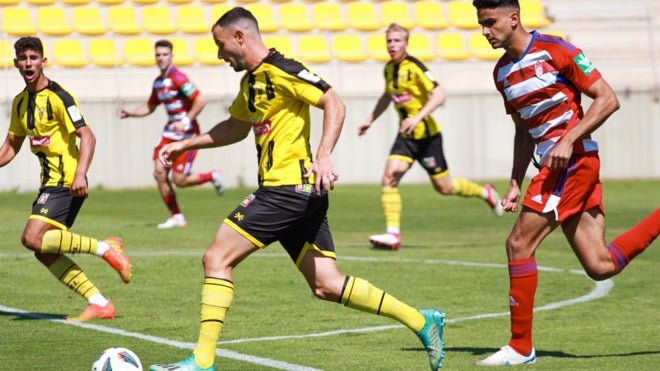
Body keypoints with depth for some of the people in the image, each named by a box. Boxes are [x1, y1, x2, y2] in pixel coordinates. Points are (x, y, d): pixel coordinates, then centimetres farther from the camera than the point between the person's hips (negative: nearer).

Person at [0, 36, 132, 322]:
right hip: (50, 181, 9)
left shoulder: (58, 97, -12)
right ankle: (100, 303, 7)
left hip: (66, 182, -9)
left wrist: (80, 175, -31)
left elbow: (87, 137, -19)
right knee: (44, 251, 3)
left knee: (33, 238, -21)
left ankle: (105, 248, -10)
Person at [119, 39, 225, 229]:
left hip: (187, 133, -8)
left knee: (179, 180, -9)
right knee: (159, 173, -4)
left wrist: (186, 122, -23)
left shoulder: (177, 77, -16)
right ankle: (176, 217, 8)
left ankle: (213, 176, 19)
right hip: (170, 131, 8)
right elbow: (150, 107, 25)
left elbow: (200, 100, -22)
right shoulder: (158, 82, 10)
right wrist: (130, 113, 9)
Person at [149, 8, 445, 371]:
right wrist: (184, 144, 35)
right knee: (326, 285, 6)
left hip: (289, 187, -10)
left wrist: (323, 156, -27)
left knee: (216, 258, -8)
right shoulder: (251, 82, 20)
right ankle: (422, 321, 7)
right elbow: (235, 128, 36)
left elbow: (334, 104, -16)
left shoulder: (281, 71, -9)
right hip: (299, 193, 10)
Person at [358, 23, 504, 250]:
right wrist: (370, 120, 25)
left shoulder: (414, 67, -17)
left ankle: (485, 193, 32)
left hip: (426, 134, -6)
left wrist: (417, 117, -32)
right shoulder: (389, 68, 6)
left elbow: (439, 95, -23)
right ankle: (393, 234, -14)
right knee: (389, 176, -14)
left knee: (444, 187, 4)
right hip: (406, 135, 6)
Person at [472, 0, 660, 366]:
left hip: (573, 158, -8)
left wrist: (568, 140, -20)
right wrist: (515, 184, 13)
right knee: (600, 267, 2)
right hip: (554, 167, 8)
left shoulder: (555, 51, -10)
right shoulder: (502, 72, 14)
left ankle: (520, 347, -5)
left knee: (519, 243, -12)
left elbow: (607, 99, -10)